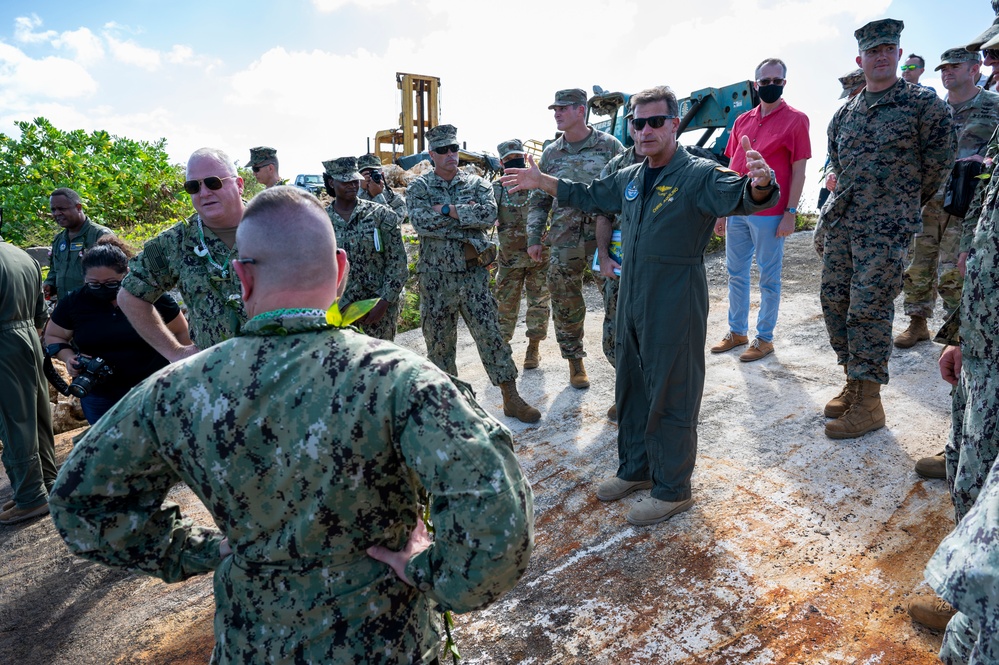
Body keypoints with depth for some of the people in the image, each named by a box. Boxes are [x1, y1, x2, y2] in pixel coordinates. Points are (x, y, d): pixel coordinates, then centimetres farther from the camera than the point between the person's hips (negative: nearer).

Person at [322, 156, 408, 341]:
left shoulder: (381, 214, -2)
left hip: (381, 306, -1)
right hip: (339, 308, 1)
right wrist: (344, 305, -8)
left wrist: (384, 303, -11)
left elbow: (398, 262, -4)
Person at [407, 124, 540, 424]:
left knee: (491, 334, 1)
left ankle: (511, 399, 10)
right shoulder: (419, 187, 3)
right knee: (439, 340, 10)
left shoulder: (477, 183, 7)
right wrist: (465, 213, -12)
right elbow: (420, 222, -15)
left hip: (473, 273, 0)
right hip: (435, 276, 0)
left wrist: (447, 211, -14)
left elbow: (490, 213, -13)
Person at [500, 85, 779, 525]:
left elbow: (741, 197, -29)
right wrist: (541, 181, 25)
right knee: (631, 387, 18)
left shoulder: (699, 174, -12)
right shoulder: (629, 179, 10)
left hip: (675, 307, -8)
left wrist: (758, 184, -52)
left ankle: (672, 489, 21)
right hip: (632, 301, 8)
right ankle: (635, 468, 37)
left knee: (671, 397, 3)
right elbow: (589, 196, 26)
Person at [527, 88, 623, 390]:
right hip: (564, 242, 3)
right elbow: (539, 200, 14)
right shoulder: (551, 153, 10)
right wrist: (534, 238, 7)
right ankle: (574, 361, 24)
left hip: (605, 238, -3)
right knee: (566, 304, 8)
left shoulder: (609, 146, 1)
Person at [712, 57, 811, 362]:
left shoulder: (795, 120, -3)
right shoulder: (742, 121, 11)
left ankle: (764, 338, 15)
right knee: (736, 274, 12)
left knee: (769, 278, 4)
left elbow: (799, 170, -6)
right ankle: (737, 331, 25)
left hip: (770, 215, -5)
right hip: (736, 211, 6)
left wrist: (790, 213, -12)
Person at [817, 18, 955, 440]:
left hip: (886, 229, -6)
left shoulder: (923, 104, -2)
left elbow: (939, 162, 2)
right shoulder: (845, 113, 13)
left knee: (868, 309, -6)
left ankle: (868, 402, 4)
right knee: (834, 301, 7)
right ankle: (853, 382, 23)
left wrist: (907, 204, 11)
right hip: (839, 221, 6)